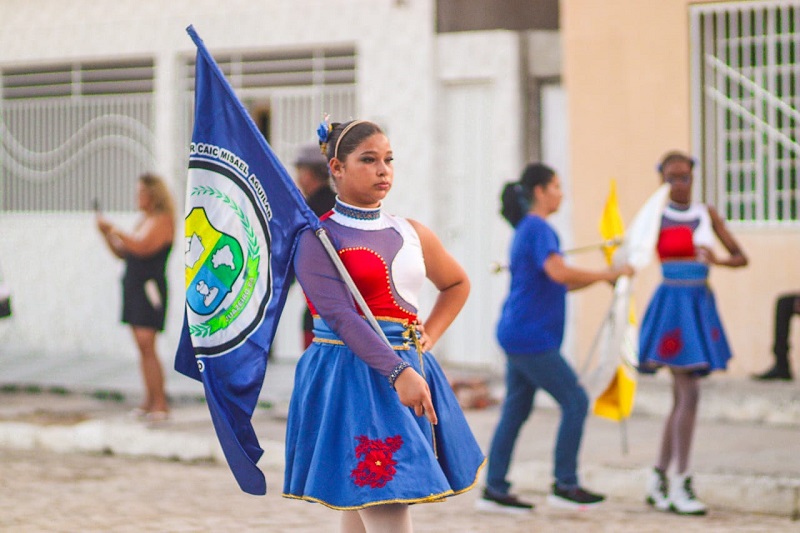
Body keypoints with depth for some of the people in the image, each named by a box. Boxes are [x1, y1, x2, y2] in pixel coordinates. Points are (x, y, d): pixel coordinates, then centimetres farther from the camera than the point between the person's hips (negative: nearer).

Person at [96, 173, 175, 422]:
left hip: (150, 287, -9)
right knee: (142, 348, 7)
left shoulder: (162, 220, -9)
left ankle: (160, 404, -13)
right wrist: (106, 234, 7)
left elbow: (141, 247, -23)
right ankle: (149, 401, 8)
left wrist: (113, 229, -19)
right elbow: (121, 252, 21)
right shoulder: (144, 221, 19)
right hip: (134, 287, 9)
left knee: (146, 345, -13)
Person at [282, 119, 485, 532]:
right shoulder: (317, 238, -5)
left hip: (411, 371, 6)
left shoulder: (412, 235, 13)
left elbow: (457, 284, 31)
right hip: (352, 378, -6)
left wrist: (428, 337, 14)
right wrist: (398, 373, -25)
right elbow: (340, 317, -16)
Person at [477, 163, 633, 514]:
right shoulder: (538, 229, -13)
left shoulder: (526, 230, 17)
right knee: (575, 402, -5)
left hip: (518, 337, 10)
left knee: (515, 410, 9)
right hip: (531, 338, -10)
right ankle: (564, 485, -2)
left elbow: (554, 284, 22)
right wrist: (607, 274, -19)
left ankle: (494, 490, 9)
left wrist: (600, 278, 13)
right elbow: (558, 273, -28)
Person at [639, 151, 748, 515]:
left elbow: (741, 257, 6)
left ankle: (658, 479, 21)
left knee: (681, 399, 10)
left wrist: (718, 260, -13)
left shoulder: (707, 214, 9)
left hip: (700, 306, 6)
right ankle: (679, 486, -10)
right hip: (672, 304, -6)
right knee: (689, 393, -13)